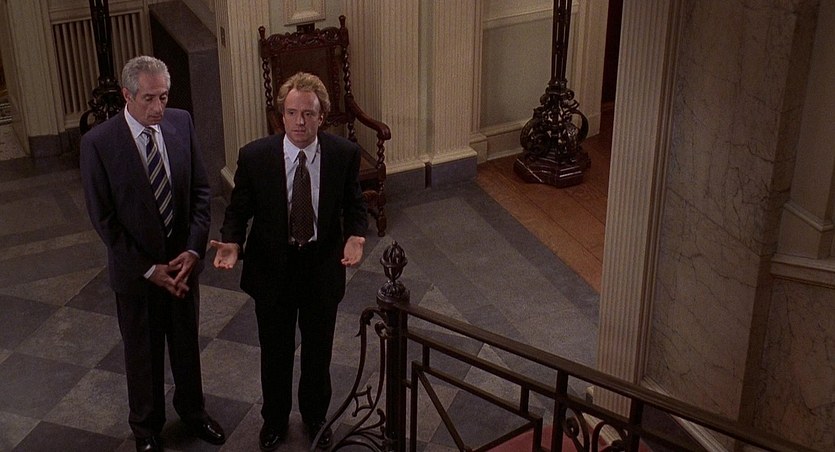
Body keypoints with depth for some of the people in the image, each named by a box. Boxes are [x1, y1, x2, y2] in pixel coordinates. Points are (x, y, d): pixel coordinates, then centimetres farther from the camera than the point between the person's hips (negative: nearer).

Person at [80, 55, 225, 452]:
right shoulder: (98, 143, -20)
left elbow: (200, 190, -1)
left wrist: (193, 249, -12)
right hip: (135, 270, -3)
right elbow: (103, 219, -15)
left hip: (182, 260, 3)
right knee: (142, 353, 16)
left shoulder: (181, 123, -9)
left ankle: (192, 410, 46)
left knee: (187, 342, 22)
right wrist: (149, 268, -15)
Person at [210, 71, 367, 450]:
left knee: (318, 350, 20)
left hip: (323, 267, 1)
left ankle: (315, 416, 47)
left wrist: (355, 236, -22)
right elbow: (239, 209, -5)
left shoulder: (345, 154, -14)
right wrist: (231, 243, -25)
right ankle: (275, 419, 45)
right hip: (272, 268, -1)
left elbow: (354, 205, -1)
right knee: (275, 351, 19)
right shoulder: (254, 156, -17)